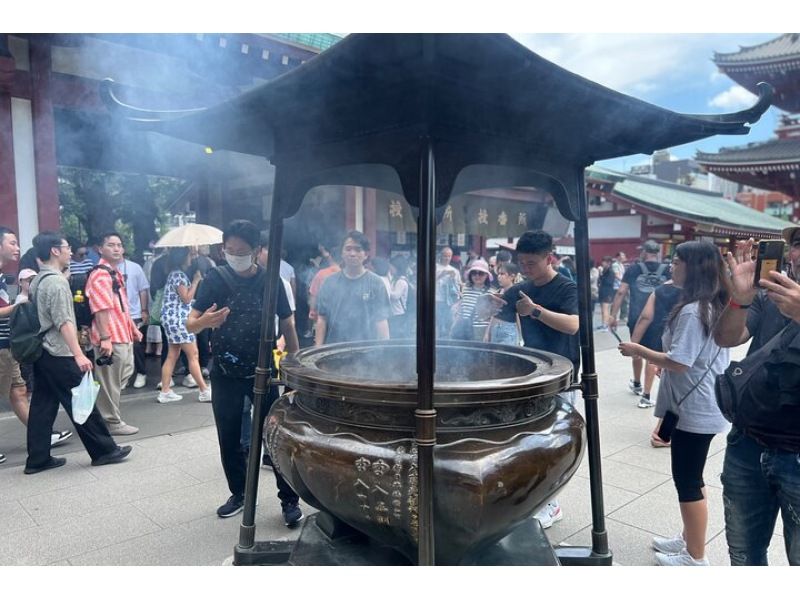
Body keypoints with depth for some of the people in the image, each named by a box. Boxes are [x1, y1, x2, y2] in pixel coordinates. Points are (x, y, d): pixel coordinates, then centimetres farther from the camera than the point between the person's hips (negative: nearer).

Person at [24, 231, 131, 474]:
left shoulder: (37, 281, 14)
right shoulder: (56, 281, -15)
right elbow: (63, 322, -23)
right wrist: (78, 354, -26)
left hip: (42, 353, 9)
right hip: (59, 354, -9)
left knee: (42, 406, 10)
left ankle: (37, 459, 15)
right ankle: (104, 450, 6)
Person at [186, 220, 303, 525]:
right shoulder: (215, 279, -5)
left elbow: (287, 326, 2)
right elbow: (190, 324, -8)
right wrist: (204, 321, -31)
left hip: (262, 372, -1)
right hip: (224, 374, 2)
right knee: (229, 439, 12)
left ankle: (289, 499, 12)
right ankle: (239, 494, 31)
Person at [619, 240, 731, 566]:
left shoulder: (692, 311, -23)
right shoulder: (715, 305, 9)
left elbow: (678, 363, -25)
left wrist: (638, 350, -13)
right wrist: (667, 362, 21)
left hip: (694, 409, -10)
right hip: (704, 405, 10)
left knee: (687, 481, 3)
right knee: (692, 478, 21)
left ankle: (695, 557, 16)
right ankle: (689, 538, 35)